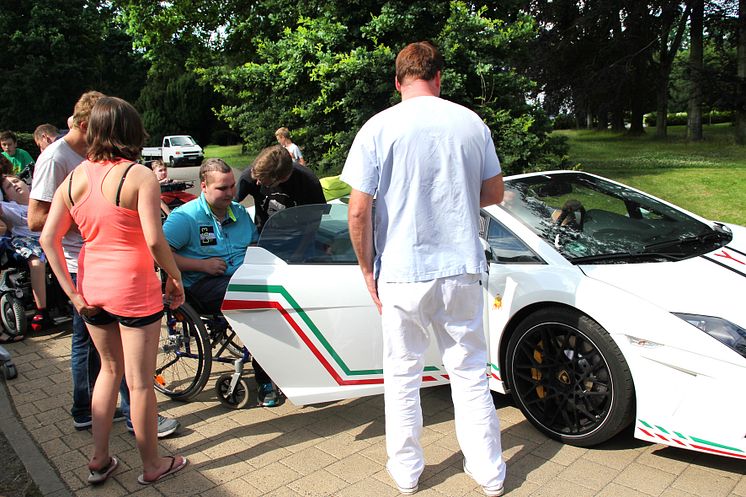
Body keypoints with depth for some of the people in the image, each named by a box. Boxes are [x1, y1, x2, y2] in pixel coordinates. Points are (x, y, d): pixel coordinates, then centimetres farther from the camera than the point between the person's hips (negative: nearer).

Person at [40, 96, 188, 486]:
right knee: (140, 382, 8)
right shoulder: (139, 176, -13)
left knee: (110, 368, 25)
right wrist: (175, 277, -6)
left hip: (92, 289, 6)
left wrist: (72, 293, 1)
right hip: (133, 290, -6)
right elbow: (154, 241, -21)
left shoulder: (73, 177, 4)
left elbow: (48, 239, -1)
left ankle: (99, 460, 34)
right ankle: (152, 465, 26)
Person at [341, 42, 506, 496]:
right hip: (462, 270, 3)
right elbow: (494, 193, 12)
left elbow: (359, 210, -10)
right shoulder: (472, 123, 2)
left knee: (403, 375, 14)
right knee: (470, 372, 15)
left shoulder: (379, 128, -6)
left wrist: (369, 271, 1)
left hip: (402, 274, -2)